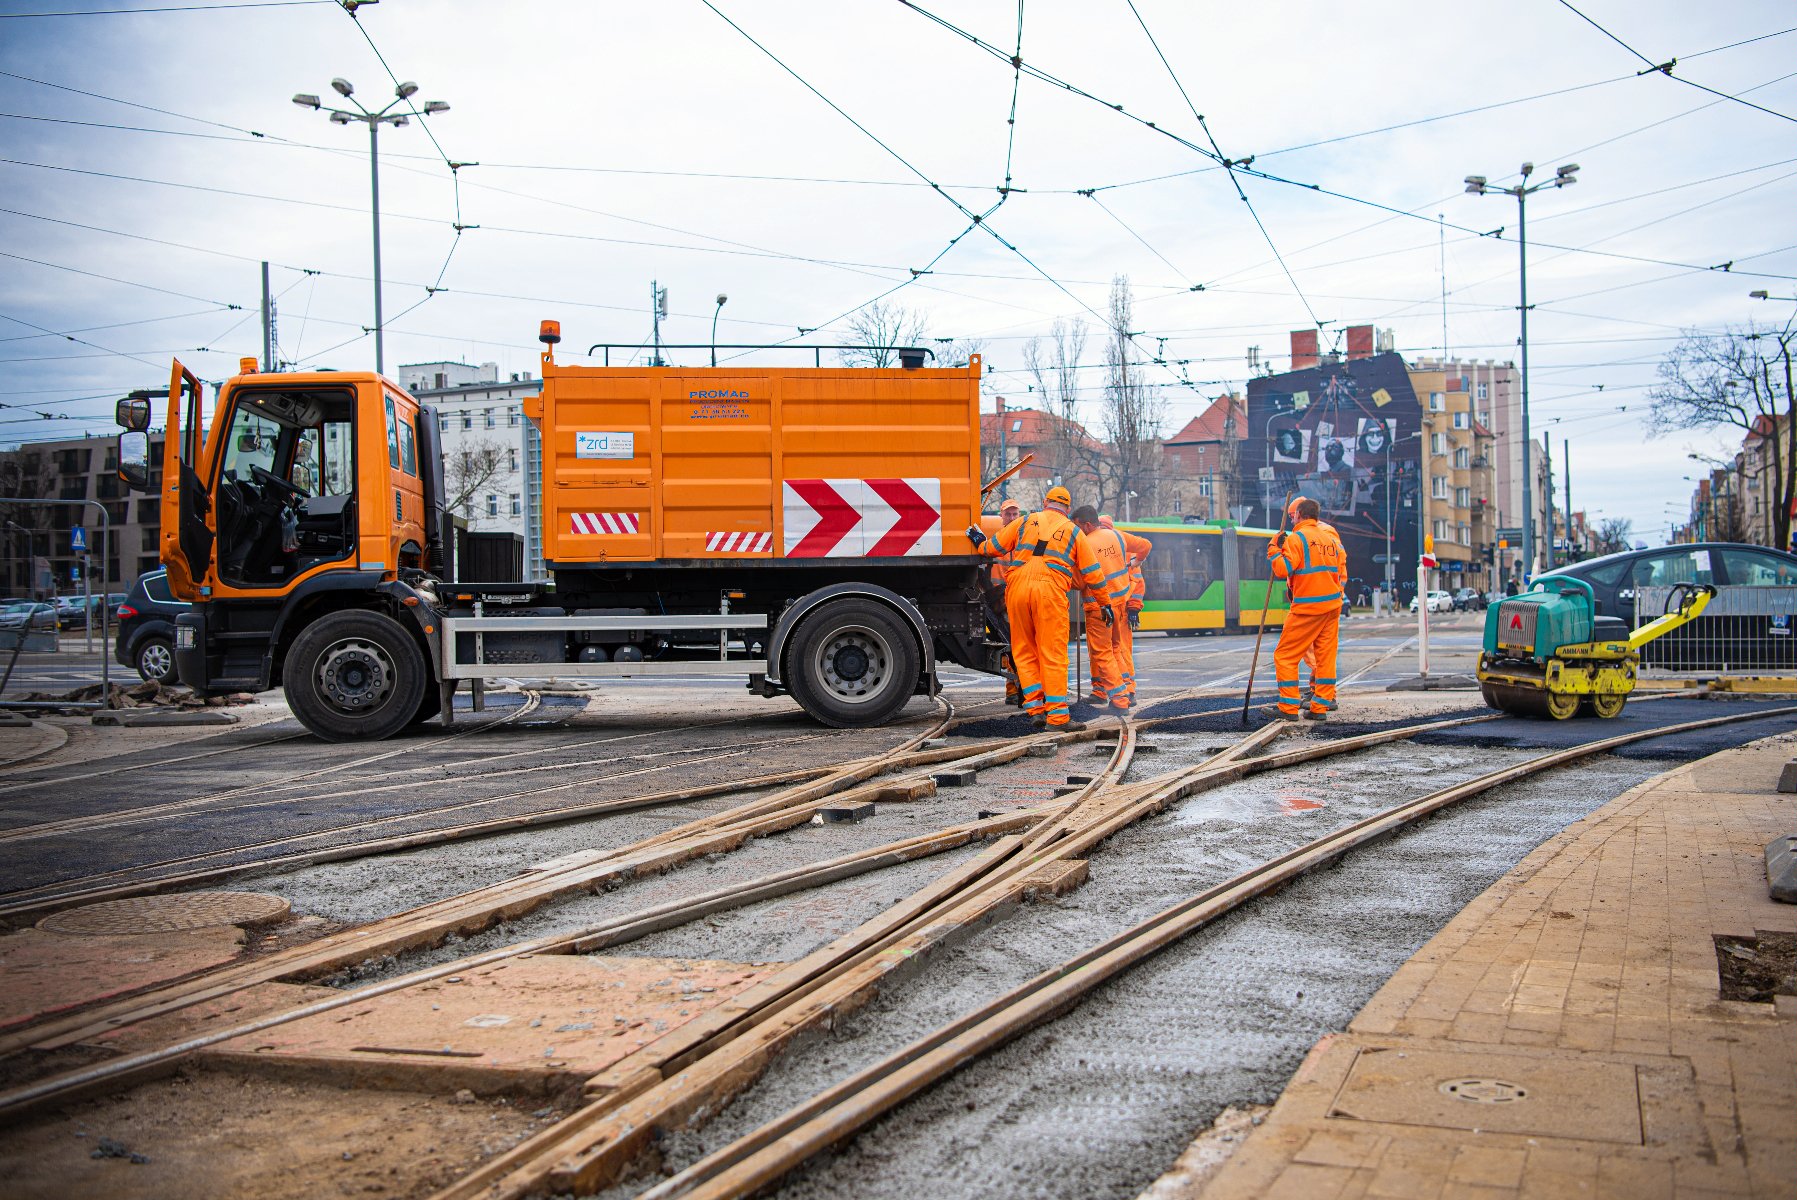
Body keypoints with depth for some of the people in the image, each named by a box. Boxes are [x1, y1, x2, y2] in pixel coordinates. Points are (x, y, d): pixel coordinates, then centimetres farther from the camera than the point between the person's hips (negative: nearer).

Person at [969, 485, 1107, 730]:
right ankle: (1056, 716, -2)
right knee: (1053, 655, -1)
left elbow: (993, 547, 19)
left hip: (1017, 587, 2)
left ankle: (1037, 708, 4)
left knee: (1024, 652, 11)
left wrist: (979, 543, 42)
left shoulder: (1025, 522, 18)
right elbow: (1093, 574, 17)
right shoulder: (1073, 531, 17)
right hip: (1050, 590, -2)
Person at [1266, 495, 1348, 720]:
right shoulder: (1331, 538, 12)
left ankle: (1288, 707, -3)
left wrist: (1274, 549, -3)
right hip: (1332, 606, 7)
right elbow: (1342, 574, 15)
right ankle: (1321, 706, 8)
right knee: (1325, 655, 9)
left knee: (1285, 656, 0)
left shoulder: (1297, 538, -9)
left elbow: (1282, 570, -16)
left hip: (1307, 607, -7)